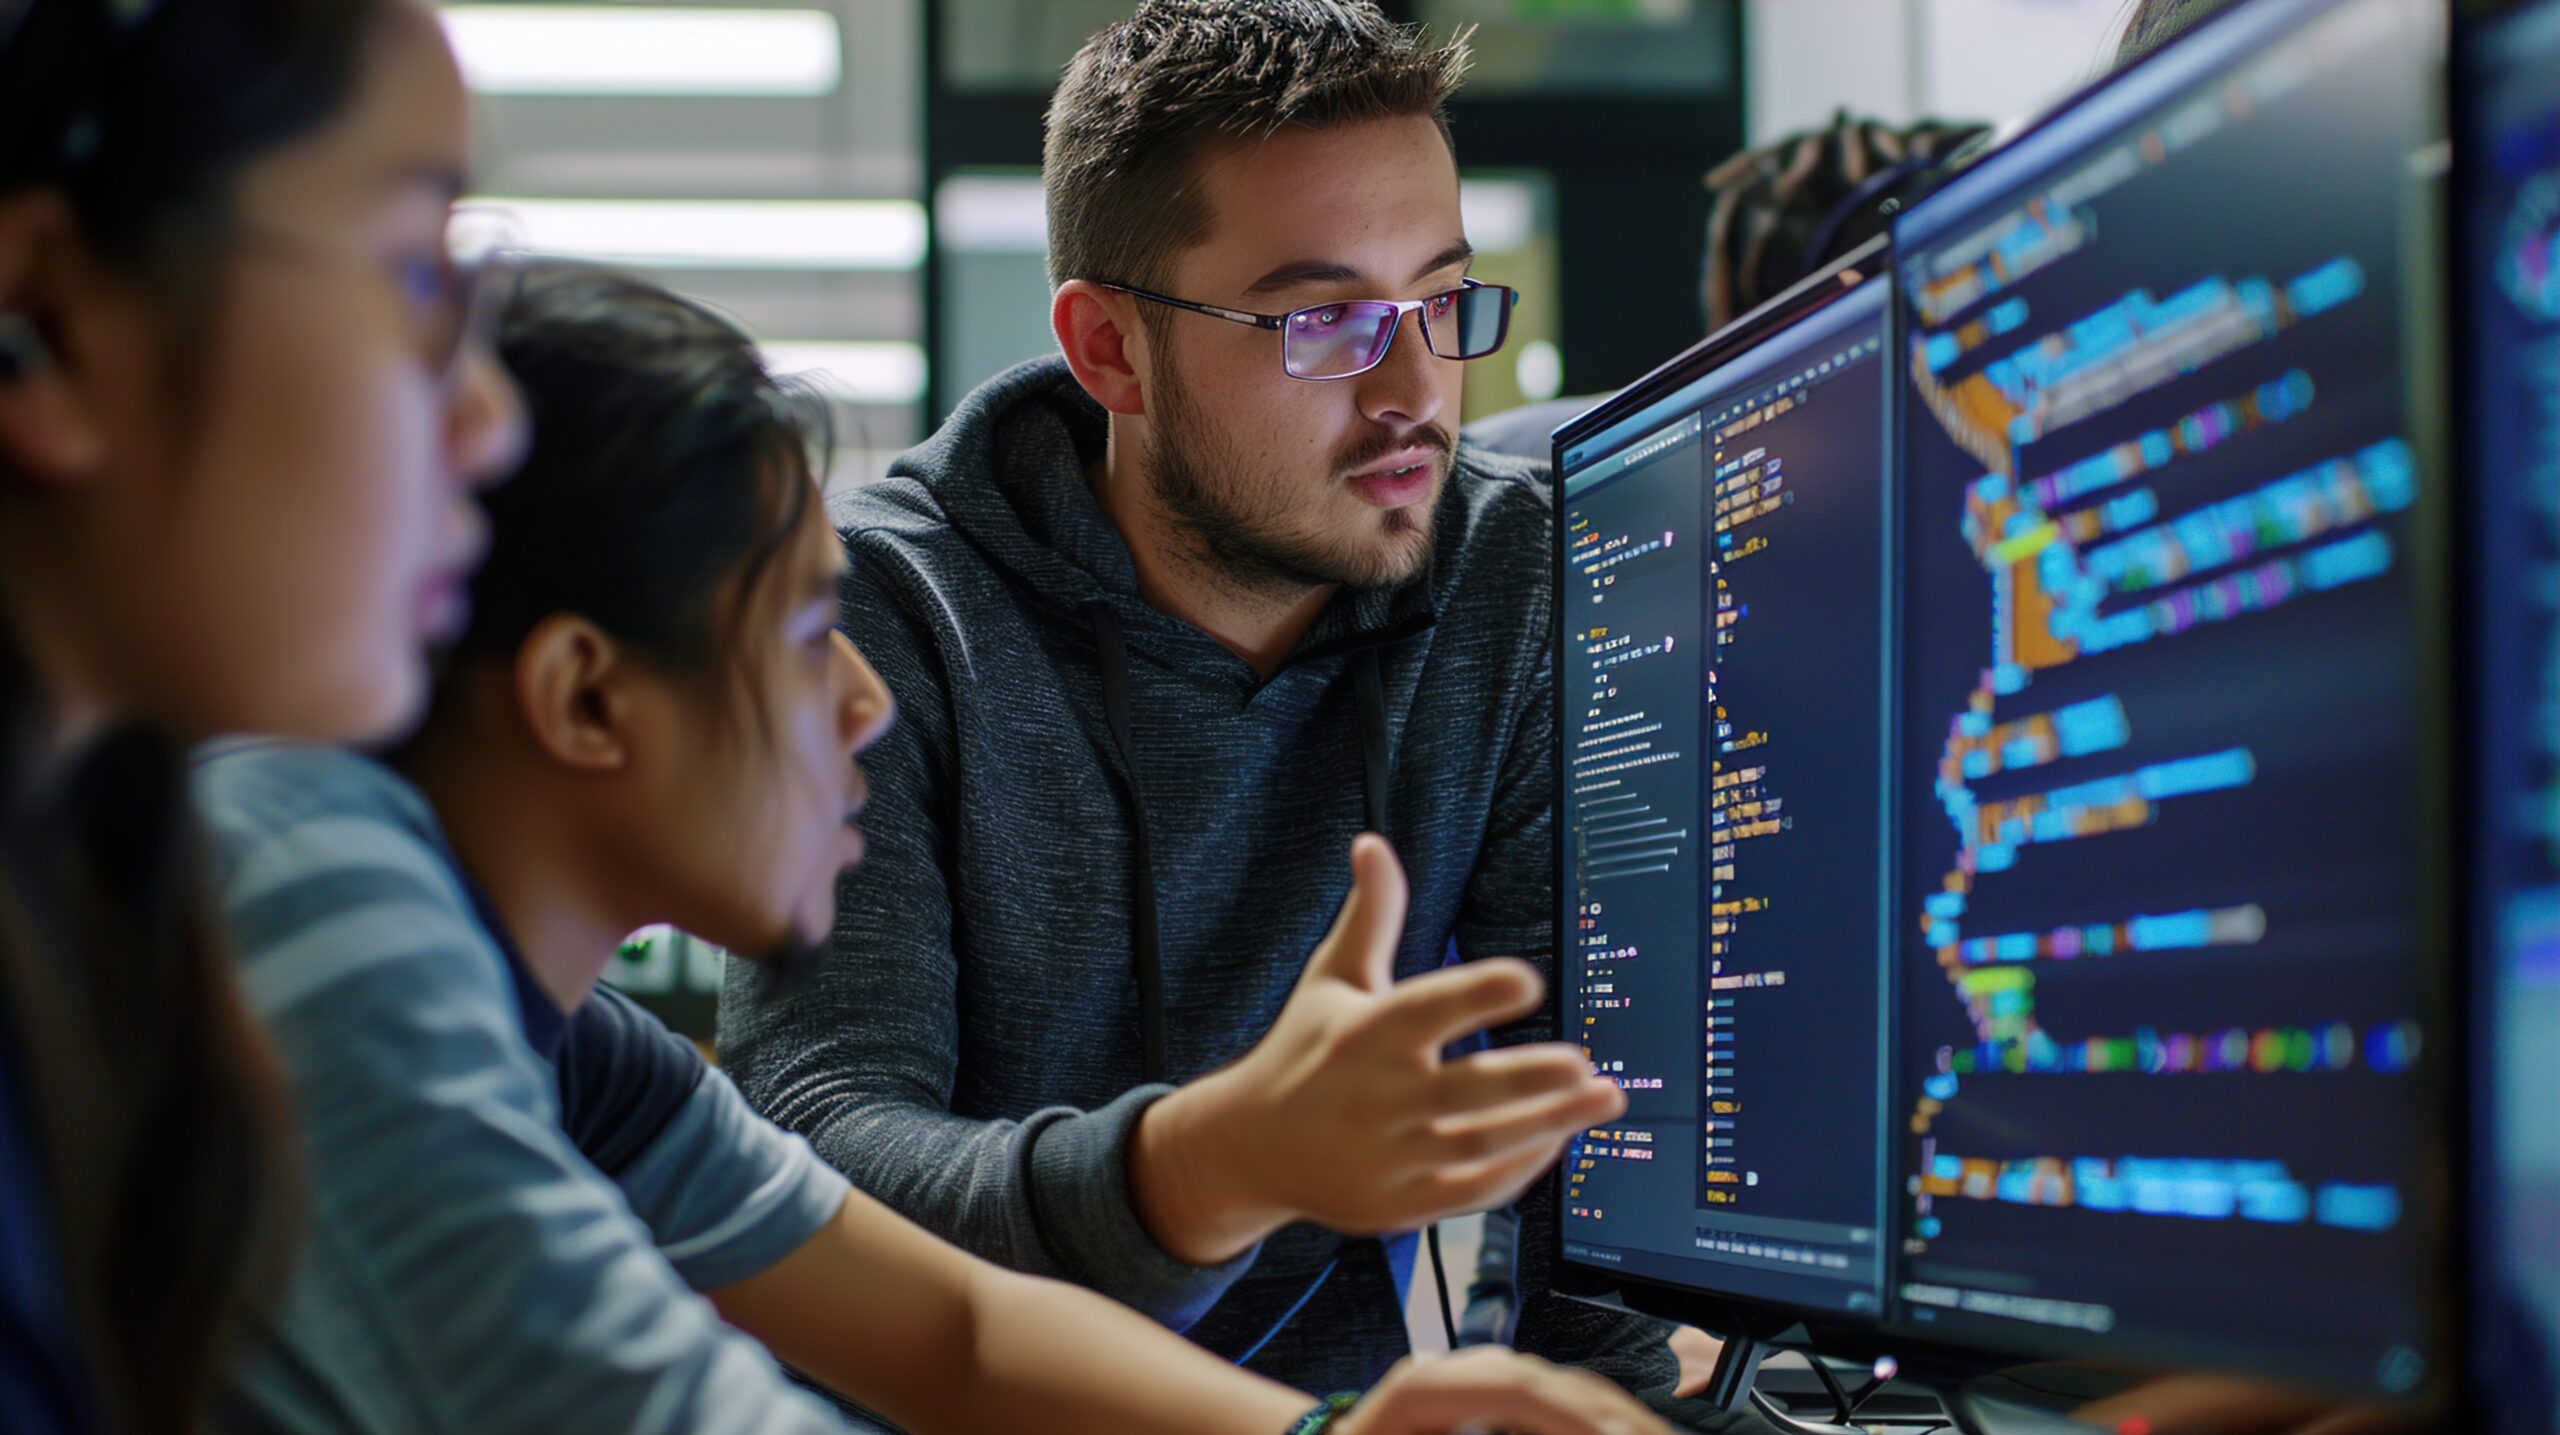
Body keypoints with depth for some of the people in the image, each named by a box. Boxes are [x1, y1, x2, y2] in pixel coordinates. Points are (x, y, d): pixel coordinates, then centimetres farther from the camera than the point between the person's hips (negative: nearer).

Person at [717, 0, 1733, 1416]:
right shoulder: (880, 617, -12)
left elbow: (1598, 1087, -3)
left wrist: (1609, 1393, -22)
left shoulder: (1521, 583, -1)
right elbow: (814, 1169, -23)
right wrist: (1210, 1164, -41)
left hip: (1334, 1378, 2)